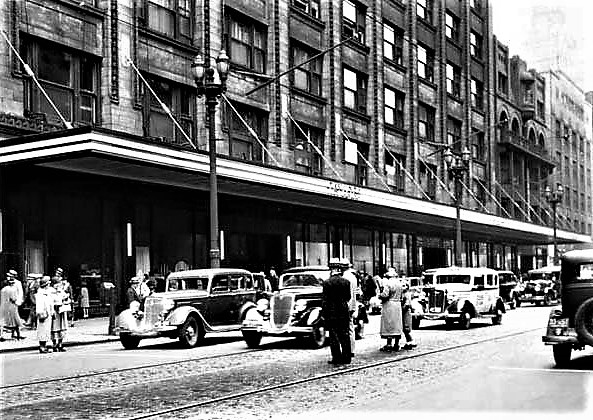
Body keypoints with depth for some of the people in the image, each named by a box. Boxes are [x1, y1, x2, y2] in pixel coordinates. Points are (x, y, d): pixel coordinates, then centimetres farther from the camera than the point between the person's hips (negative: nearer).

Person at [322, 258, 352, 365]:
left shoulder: (327, 283, -10)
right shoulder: (346, 282, -1)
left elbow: (324, 300, -8)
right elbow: (348, 297, 5)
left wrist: (324, 313, -1)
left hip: (331, 313, -3)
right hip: (344, 312, 3)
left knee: (334, 337, 2)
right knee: (345, 336, 10)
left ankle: (337, 358, 1)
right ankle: (346, 357, 13)